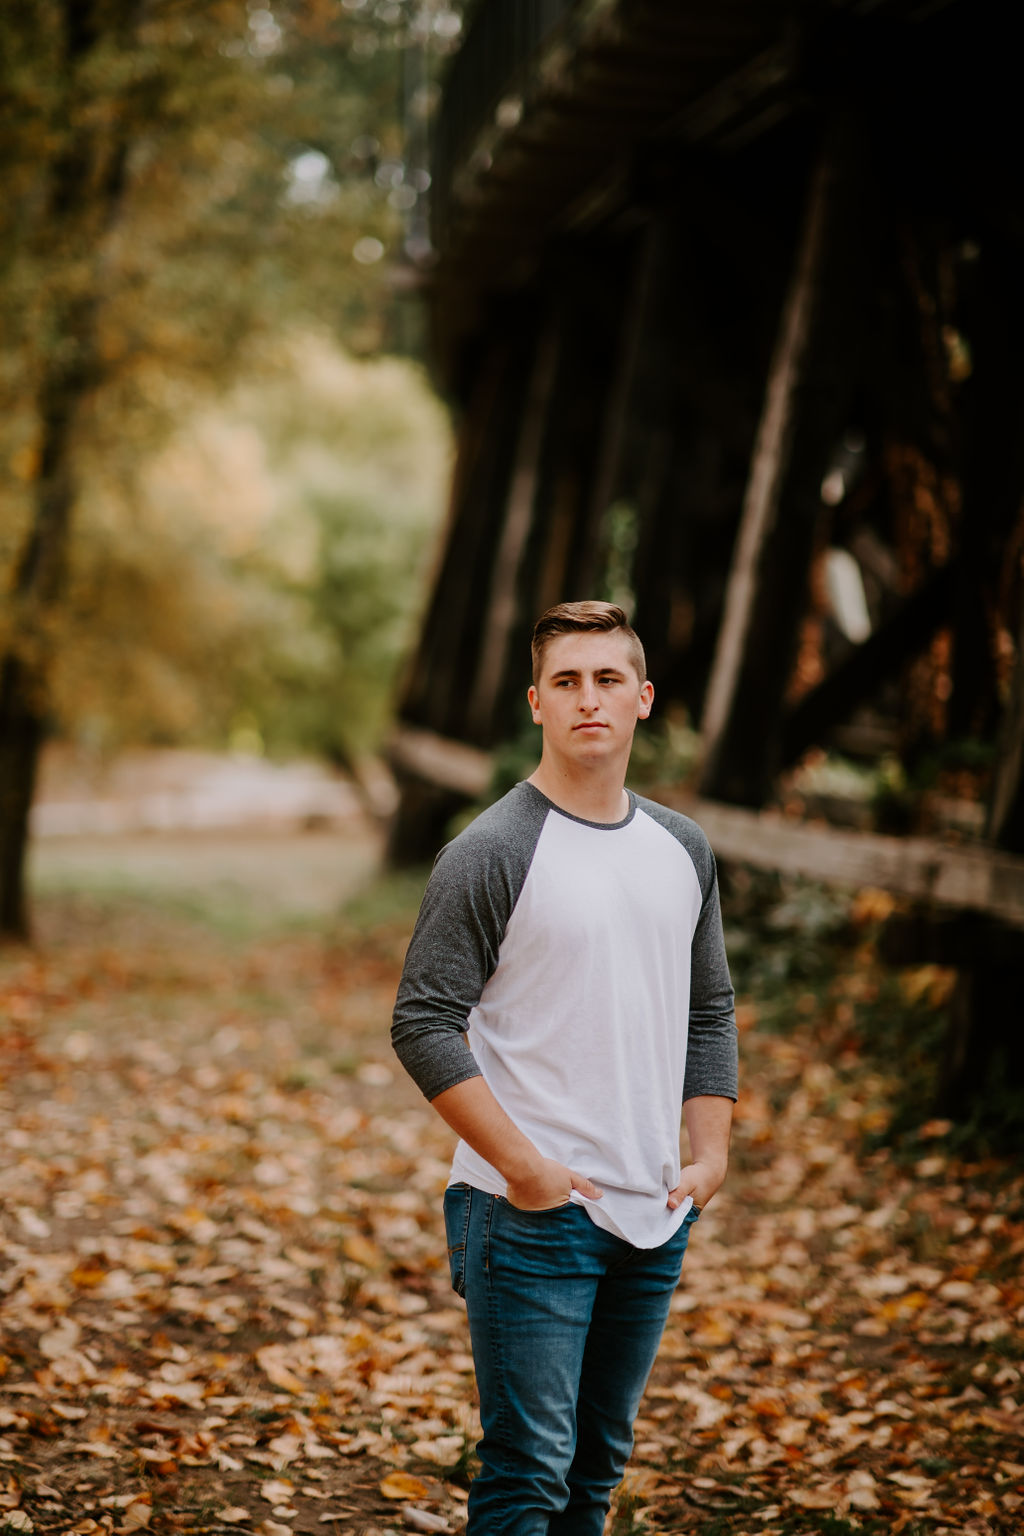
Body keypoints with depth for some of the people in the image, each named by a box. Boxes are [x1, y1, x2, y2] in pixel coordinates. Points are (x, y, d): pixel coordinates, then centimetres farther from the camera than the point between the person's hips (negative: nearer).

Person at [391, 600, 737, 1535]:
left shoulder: (682, 851, 11)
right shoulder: (492, 854, -9)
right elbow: (424, 1025, -12)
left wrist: (712, 1151, 6)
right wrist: (520, 1164, -16)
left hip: (656, 1213, 6)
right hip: (532, 1214, -6)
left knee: (601, 1459, 14)